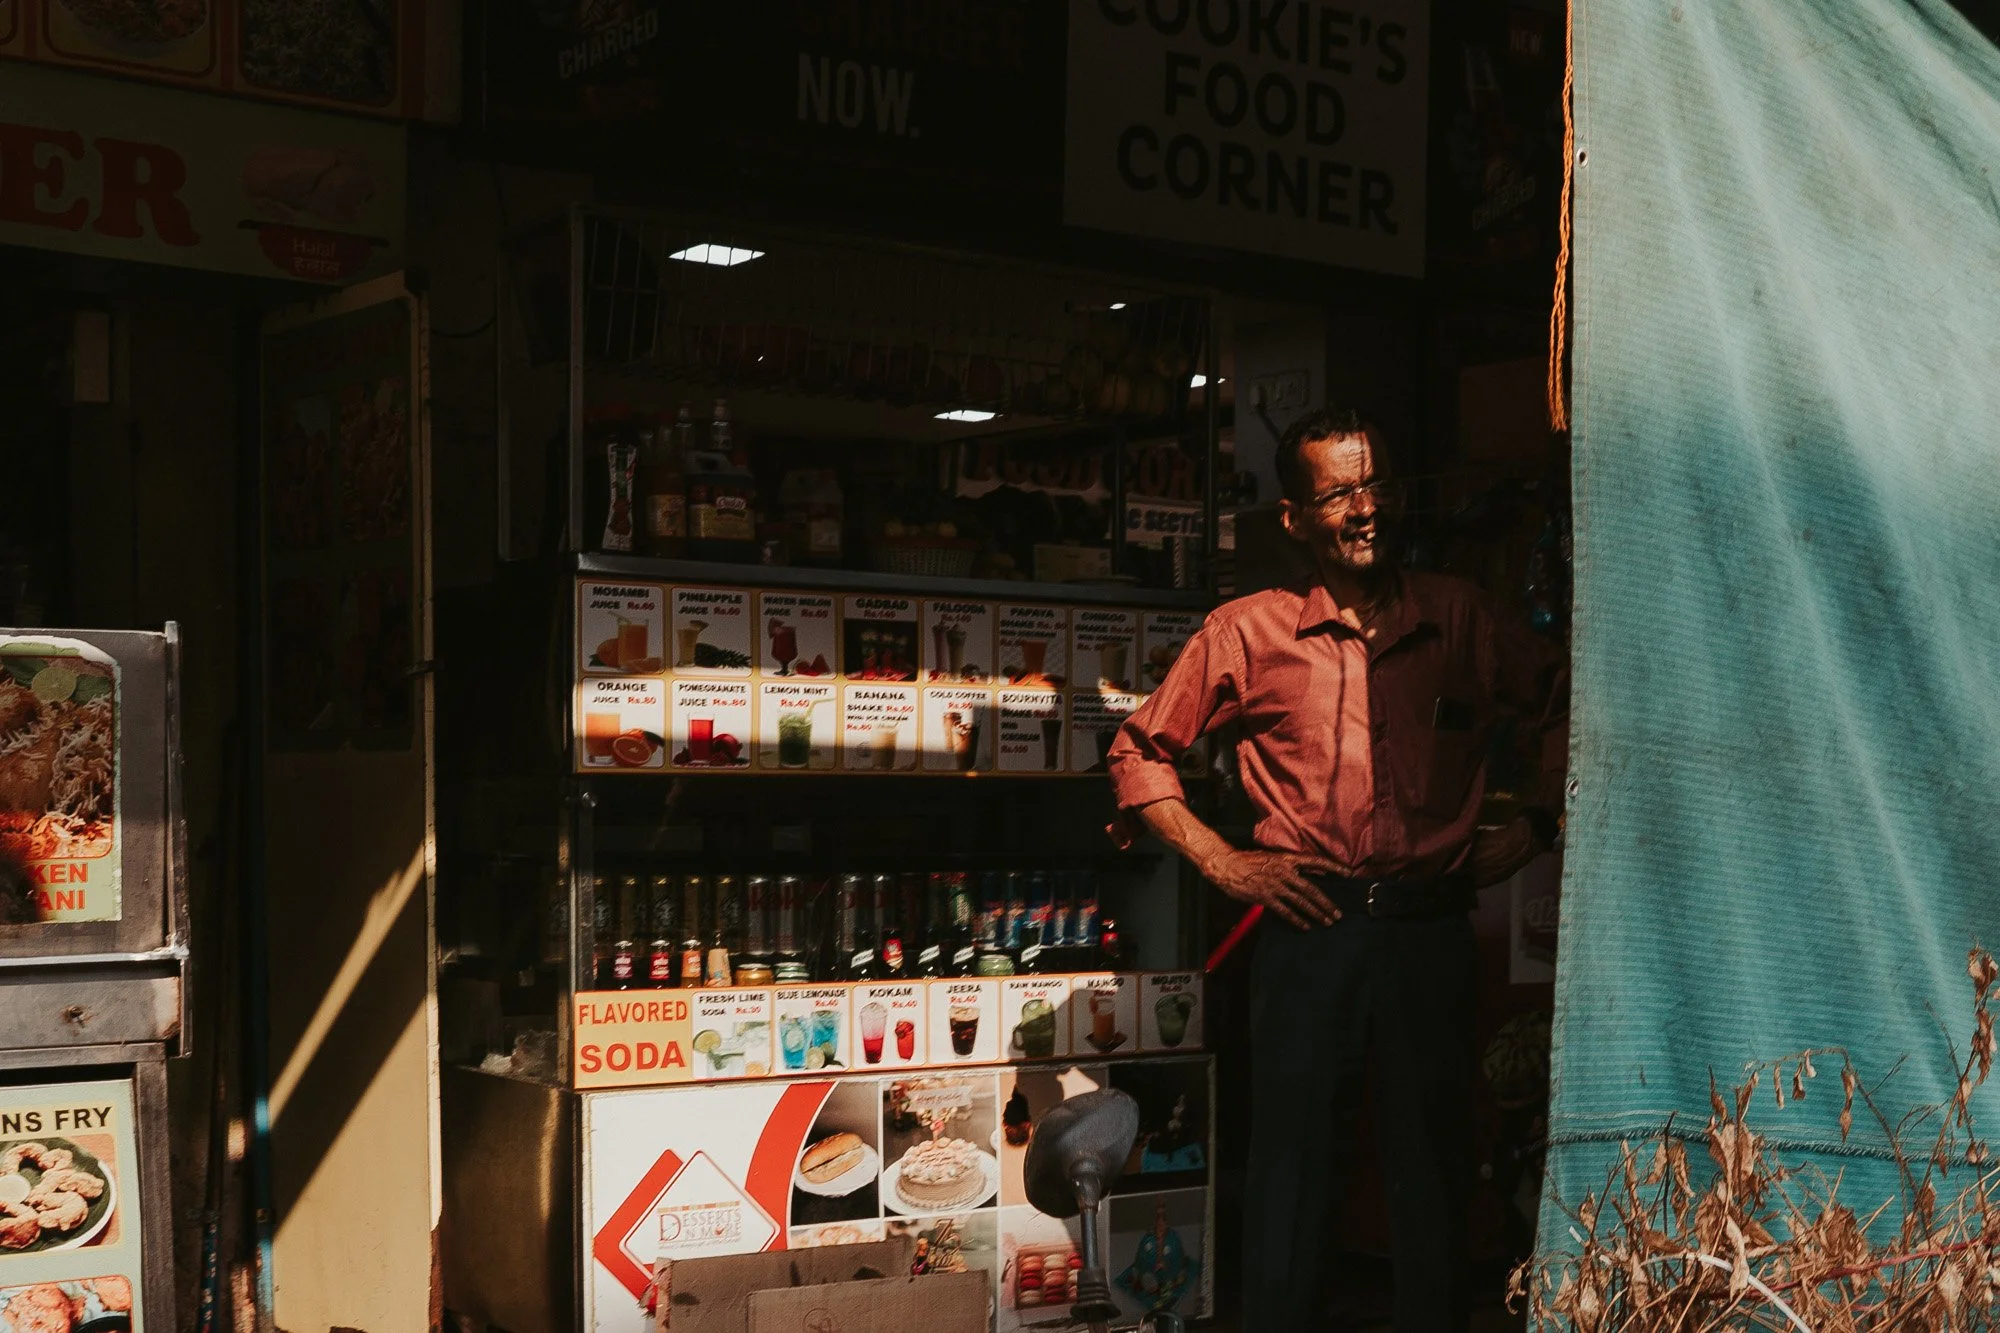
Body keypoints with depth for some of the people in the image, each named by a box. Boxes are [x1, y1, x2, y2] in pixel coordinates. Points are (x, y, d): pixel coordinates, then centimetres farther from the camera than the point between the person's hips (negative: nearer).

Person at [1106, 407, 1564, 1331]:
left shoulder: (1459, 619, 8)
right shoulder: (1247, 633, 3)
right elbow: (1138, 752, 9)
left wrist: (1533, 828, 8)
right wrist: (1219, 861, 1)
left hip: (1433, 932, 2)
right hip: (1310, 932, -1)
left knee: (1435, 1176, 7)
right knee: (1292, 1173, 3)